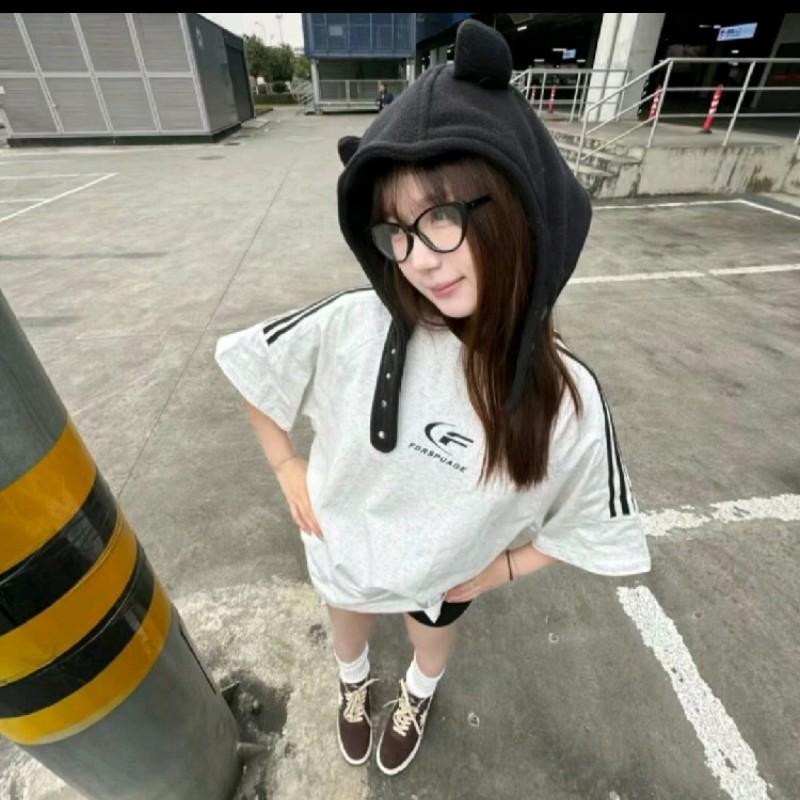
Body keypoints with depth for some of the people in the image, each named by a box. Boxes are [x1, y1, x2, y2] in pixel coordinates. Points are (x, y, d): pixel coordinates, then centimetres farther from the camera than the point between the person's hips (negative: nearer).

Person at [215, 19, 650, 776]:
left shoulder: (565, 396, -31)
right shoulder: (353, 322, -32)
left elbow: (598, 526, -13)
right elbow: (246, 359, -13)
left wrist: (501, 569, -7)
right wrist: (286, 466, -11)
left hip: (445, 574, 0)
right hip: (338, 547, 1)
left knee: (432, 649, 35)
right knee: (348, 632, 35)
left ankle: (415, 701, 76)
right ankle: (353, 688, 75)